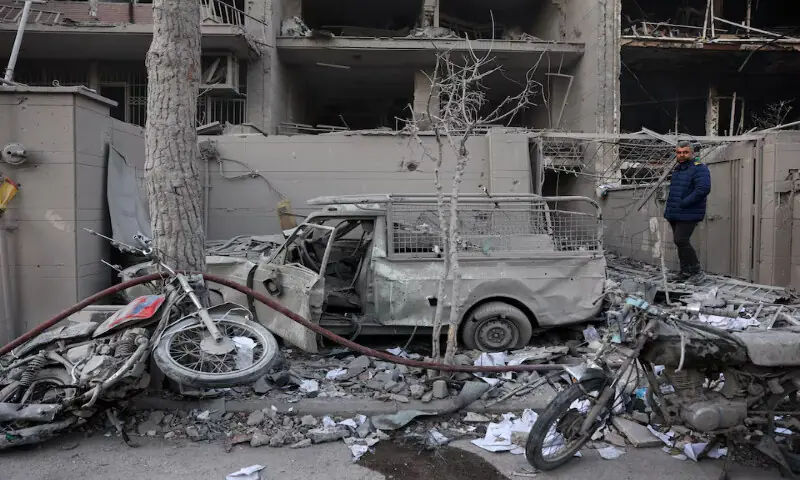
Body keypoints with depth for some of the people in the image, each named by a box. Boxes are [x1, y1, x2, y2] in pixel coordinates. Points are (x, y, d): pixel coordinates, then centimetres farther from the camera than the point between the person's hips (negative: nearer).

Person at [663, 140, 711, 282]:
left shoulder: (699, 168, -11)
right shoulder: (677, 169, 17)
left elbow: (703, 189, -24)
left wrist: (683, 203, -22)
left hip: (688, 214, -9)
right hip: (675, 214, 9)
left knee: (681, 241, -13)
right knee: (679, 242, 13)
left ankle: (696, 270, 1)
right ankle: (685, 271, 23)